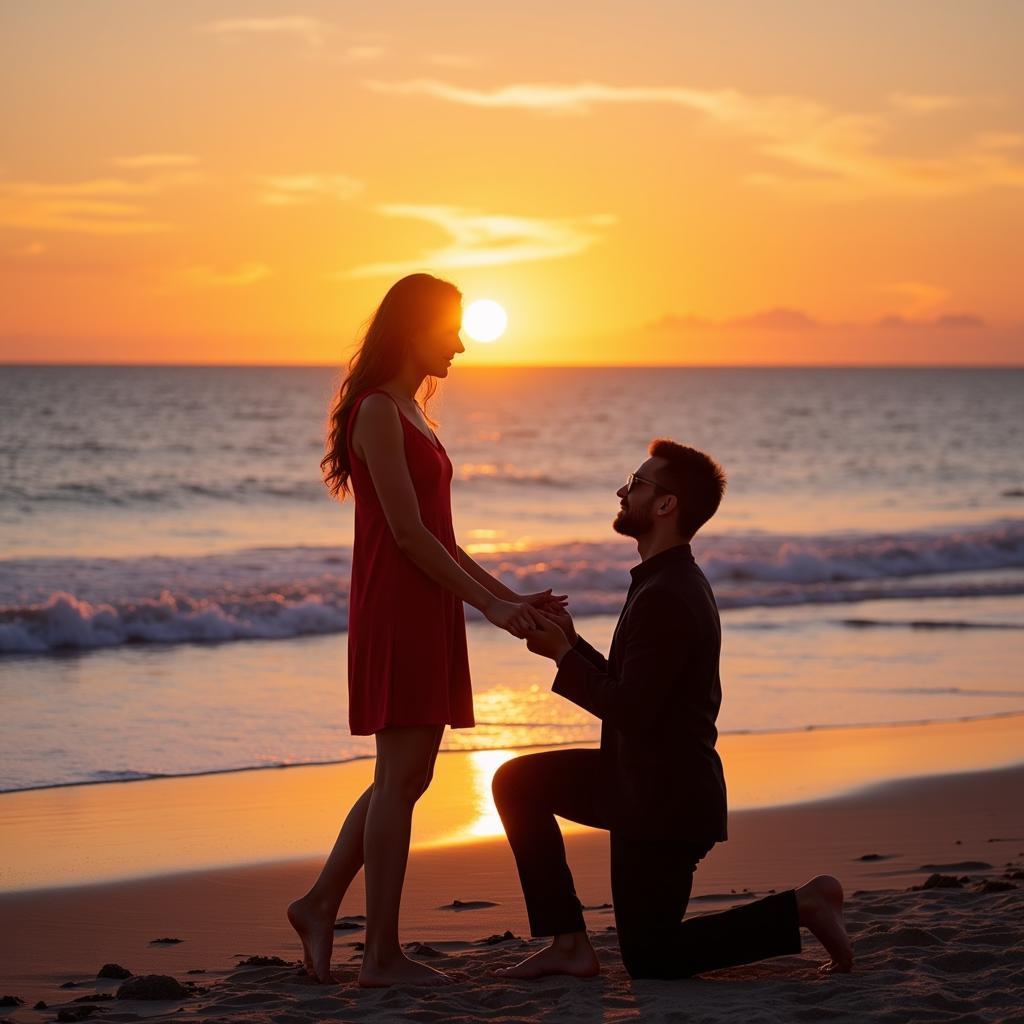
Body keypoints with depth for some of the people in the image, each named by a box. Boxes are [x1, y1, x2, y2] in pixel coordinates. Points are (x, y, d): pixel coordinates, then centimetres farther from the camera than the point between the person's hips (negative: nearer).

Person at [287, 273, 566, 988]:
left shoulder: (408, 412, 18)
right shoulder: (378, 411, -12)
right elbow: (408, 534, -17)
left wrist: (513, 597, 16)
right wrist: (490, 603, -14)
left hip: (427, 613, 10)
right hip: (397, 612, -10)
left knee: (408, 776, 13)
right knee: (401, 776, -6)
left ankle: (321, 904, 22)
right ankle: (383, 956, -1)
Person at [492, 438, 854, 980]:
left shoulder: (666, 597, -23)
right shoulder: (674, 581, 11)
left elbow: (629, 710, -24)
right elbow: (631, 691, 14)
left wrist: (562, 656, -13)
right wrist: (572, 644, 3)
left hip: (665, 799, -10)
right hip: (645, 779, 10)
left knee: (650, 960, 1)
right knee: (518, 782, 11)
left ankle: (800, 908, -1)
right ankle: (568, 943, 8)